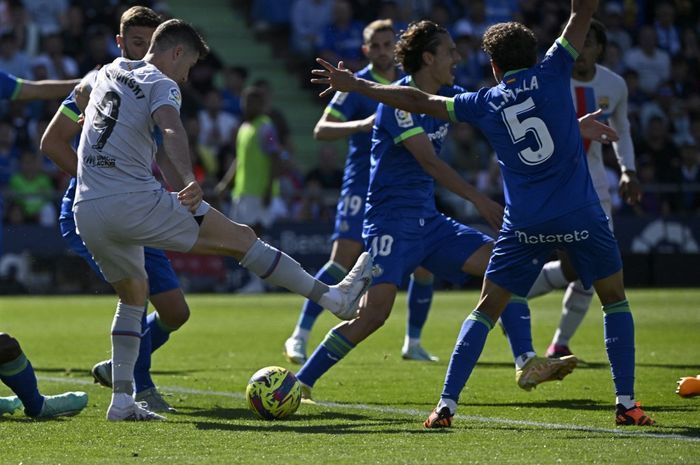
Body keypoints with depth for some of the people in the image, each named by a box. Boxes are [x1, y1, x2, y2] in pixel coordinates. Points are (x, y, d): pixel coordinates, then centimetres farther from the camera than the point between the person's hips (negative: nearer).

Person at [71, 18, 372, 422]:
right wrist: (188, 180, -39)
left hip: (87, 212, 7)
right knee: (241, 238, 1)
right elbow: (172, 129, -23)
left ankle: (122, 400, 16)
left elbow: (80, 93, 43)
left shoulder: (109, 72, 20)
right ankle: (335, 298, 3)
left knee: (133, 295, 25)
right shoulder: (161, 84, -2)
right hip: (136, 202, -7)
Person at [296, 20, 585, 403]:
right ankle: (300, 383, -7)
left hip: (428, 220, 8)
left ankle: (527, 364, -9)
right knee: (374, 312, -19)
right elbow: (429, 161, -22)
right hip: (392, 220, -8)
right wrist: (480, 201, -27)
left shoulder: (446, 96, 10)